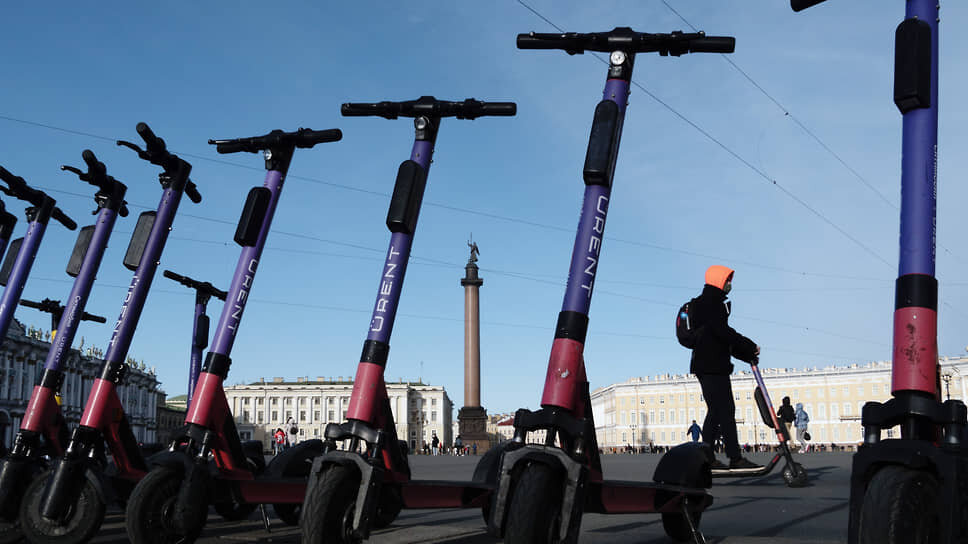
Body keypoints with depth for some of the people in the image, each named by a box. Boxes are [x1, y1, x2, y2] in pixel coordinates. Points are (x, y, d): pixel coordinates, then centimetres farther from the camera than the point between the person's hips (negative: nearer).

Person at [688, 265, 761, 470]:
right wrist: (750, 347, -13)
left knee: (716, 411, 9)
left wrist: (748, 355, 16)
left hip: (715, 366, 11)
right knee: (725, 410, -11)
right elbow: (723, 332, -20)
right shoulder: (709, 303, -9)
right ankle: (735, 457, -11)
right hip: (711, 366, -11)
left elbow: (723, 336, 24)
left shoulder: (714, 303, 24)